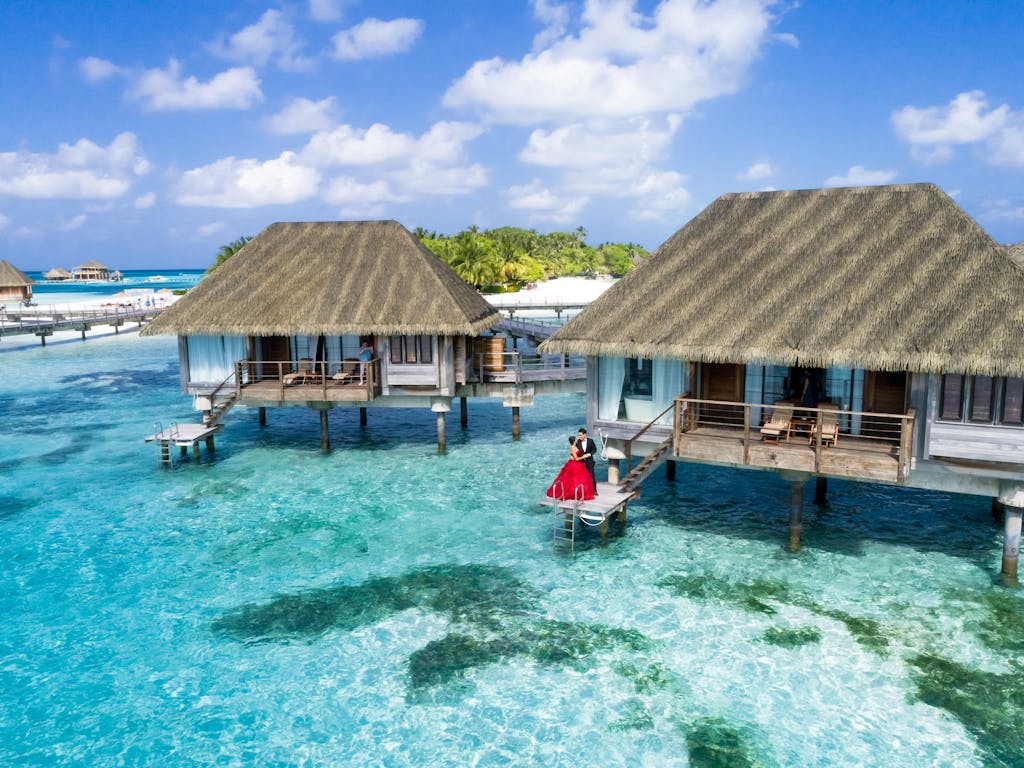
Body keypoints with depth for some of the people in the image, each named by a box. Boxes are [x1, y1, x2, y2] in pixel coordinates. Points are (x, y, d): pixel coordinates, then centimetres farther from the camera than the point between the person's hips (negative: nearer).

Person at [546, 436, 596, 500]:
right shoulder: (573, 448, -22)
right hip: (574, 465, -10)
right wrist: (583, 457, -10)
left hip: (577, 465, 10)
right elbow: (576, 458, -20)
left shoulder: (574, 447, 6)